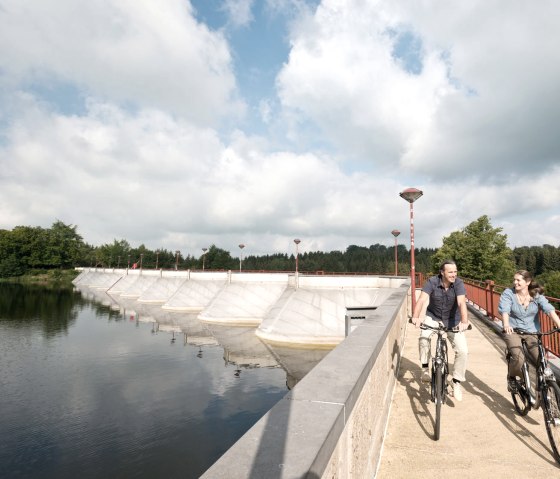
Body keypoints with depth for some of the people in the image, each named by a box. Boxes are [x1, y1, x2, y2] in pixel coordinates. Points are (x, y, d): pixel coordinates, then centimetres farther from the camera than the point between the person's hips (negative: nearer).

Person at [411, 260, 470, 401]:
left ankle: (456, 382, 10)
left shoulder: (459, 283, -19)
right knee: (424, 337, -30)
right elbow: (422, 300, -32)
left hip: (453, 320, 1)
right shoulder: (432, 282, -21)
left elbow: (461, 303, -33)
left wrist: (464, 321, -51)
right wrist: (415, 317, -49)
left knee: (463, 351, -10)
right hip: (433, 317, -1)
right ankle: (425, 368, -8)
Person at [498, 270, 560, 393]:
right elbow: (504, 310, -24)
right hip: (513, 331, -2)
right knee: (518, 358, -24)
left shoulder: (537, 295, -2)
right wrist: (506, 324, -42)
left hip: (532, 331, 3)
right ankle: (511, 377, 9)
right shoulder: (508, 293, -9)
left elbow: (549, 309, -16)